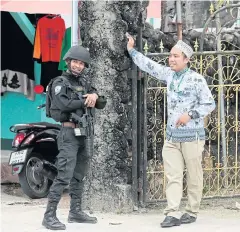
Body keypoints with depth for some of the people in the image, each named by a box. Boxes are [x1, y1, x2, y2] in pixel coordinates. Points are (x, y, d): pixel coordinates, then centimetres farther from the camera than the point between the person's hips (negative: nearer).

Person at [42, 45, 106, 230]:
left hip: (84, 133, 8)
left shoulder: (83, 83, 16)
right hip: (69, 132, -8)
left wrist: (95, 96, -9)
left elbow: (102, 104, 13)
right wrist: (85, 101, -13)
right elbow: (63, 103, -22)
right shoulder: (60, 83, -4)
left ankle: (76, 212, 21)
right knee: (64, 175, -14)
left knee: (79, 175, 12)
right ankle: (49, 215, -14)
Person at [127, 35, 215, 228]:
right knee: (173, 176, -2)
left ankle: (192, 212, 14)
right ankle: (172, 214, -6)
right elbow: (149, 65, 18)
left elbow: (210, 104, -8)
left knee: (194, 176, 4)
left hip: (192, 136, -6)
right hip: (171, 136, 6)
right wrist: (132, 50, 17)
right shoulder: (169, 74, 8)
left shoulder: (196, 79, -10)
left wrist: (190, 115, -17)